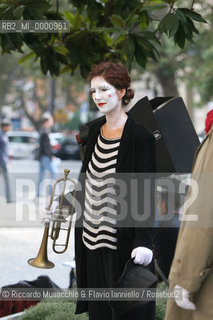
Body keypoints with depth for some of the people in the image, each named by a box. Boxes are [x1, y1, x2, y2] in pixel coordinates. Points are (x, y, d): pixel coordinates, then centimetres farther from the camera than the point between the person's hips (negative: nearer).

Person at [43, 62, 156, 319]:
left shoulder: (139, 136, -13)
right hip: (92, 237, 7)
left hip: (123, 240, -7)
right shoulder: (95, 130, 9)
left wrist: (143, 241, -22)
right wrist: (64, 205, 15)